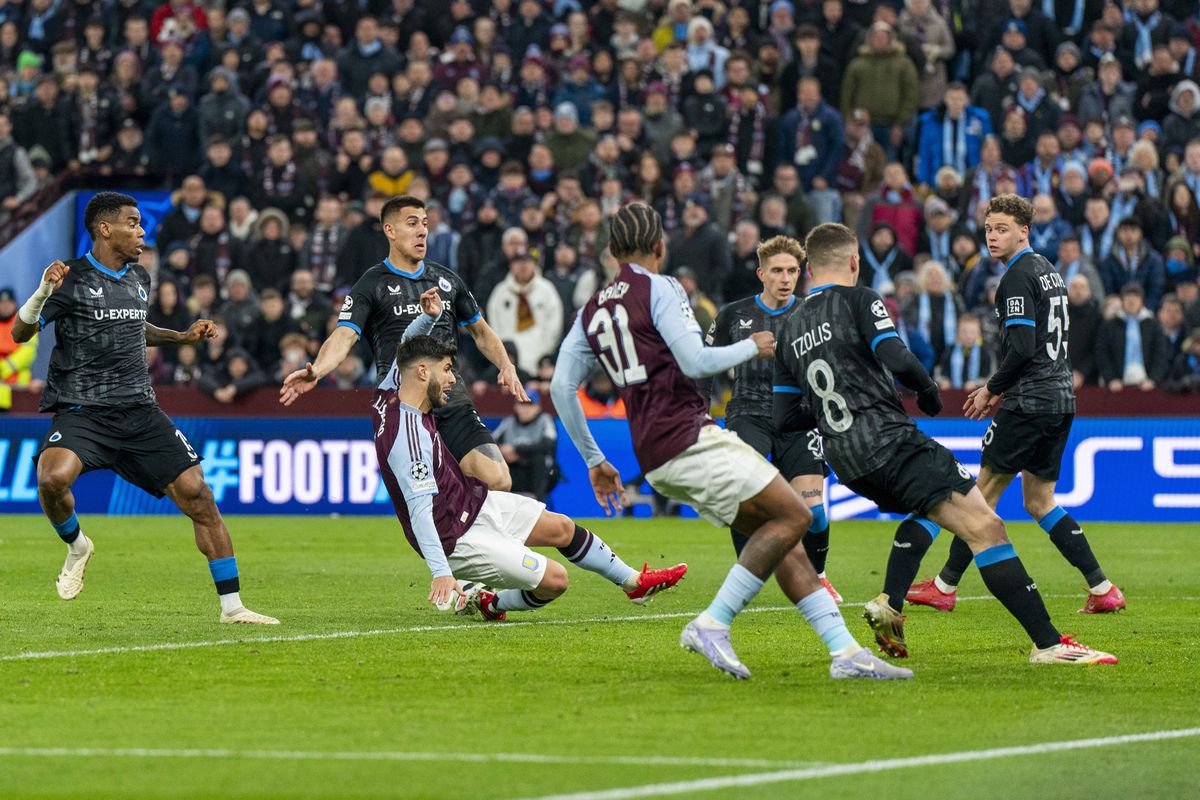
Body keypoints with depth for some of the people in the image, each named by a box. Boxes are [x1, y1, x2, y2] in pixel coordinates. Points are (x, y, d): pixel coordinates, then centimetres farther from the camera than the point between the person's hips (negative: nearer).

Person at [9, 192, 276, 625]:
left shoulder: (139, 278, 14)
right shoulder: (73, 278, -6)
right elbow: (20, 333, -8)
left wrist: (182, 337, 22)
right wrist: (44, 291, -25)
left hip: (139, 411, 5)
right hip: (81, 411, -5)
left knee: (198, 495, -4)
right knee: (52, 478, -33)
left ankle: (232, 606, 6)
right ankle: (76, 547, 1)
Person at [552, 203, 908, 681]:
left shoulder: (591, 311, 17)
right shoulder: (659, 289, -5)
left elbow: (561, 387, 14)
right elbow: (695, 363, -14)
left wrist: (594, 461, 21)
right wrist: (752, 347, 4)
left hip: (653, 457, 9)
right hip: (688, 439, -9)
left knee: (777, 533, 9)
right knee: (792, 517, -9)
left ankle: (845, 651, 1)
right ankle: (712, 624, -14)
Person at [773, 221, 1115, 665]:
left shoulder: (790, 332, 15)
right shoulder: (858, 300, -3)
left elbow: (785, 418, 16)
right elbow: (897, 360, -17)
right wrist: (929, 390, 3)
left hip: (844, 461, 8)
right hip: (889, 440, -8)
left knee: (928, 509, 34)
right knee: (984, 527, -12)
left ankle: (889, 604, 14)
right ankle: (1048, 643, -23)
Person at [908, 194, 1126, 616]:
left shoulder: (1018, 277, -12)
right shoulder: (1048, 271, 17)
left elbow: (1021, 347, -20)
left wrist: (991, 389, -7)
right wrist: (1004, 389, 19)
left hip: (1030, 403, -9)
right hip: (1061, 396, 9)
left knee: (983, 493, -1)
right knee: (1039, 502, 12)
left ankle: (945, 585, 5)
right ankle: (1102, 589, 5)